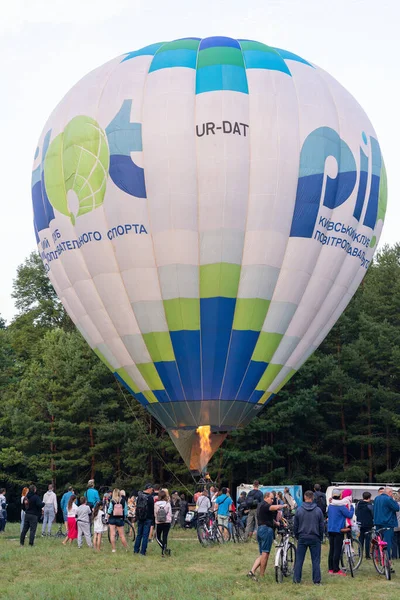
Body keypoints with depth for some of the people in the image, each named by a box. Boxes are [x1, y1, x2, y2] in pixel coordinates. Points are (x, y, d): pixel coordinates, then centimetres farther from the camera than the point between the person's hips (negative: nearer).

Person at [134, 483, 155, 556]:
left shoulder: (139, 496, 6)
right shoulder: (150, 497, -14)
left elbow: (137, 507, 12)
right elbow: (152, 509, -10)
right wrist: (152, 520, -2)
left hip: (140, 519, 6)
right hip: (147, 519, -6)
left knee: (139, 534, 15)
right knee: (145, 535, -1)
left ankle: (136, 550, 17)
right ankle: (143, 552, -2)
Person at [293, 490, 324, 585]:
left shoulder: (299, 510, -3)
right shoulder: (318, 510, -3)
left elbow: (295, 526, 3)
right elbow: (321, 526, 2)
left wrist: (297, 536, 17)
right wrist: (321, 538, 13)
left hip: (302, 538, 1)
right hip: (315, 538, 0)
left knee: (299, 559, 8)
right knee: (316, 560, 5)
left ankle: (296, 579, 9)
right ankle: (317, 581, 3)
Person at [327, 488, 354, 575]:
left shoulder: (330, 506, 10)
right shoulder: (341, 506, -14)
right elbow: (349, 515, -15)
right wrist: (351, 507, 0)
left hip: (330, 530, 7)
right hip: (338, 530, -7)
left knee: (332, 549, 12)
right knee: (337, 550, -5)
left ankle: (331, 568, 15)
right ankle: (336, 570, -5)